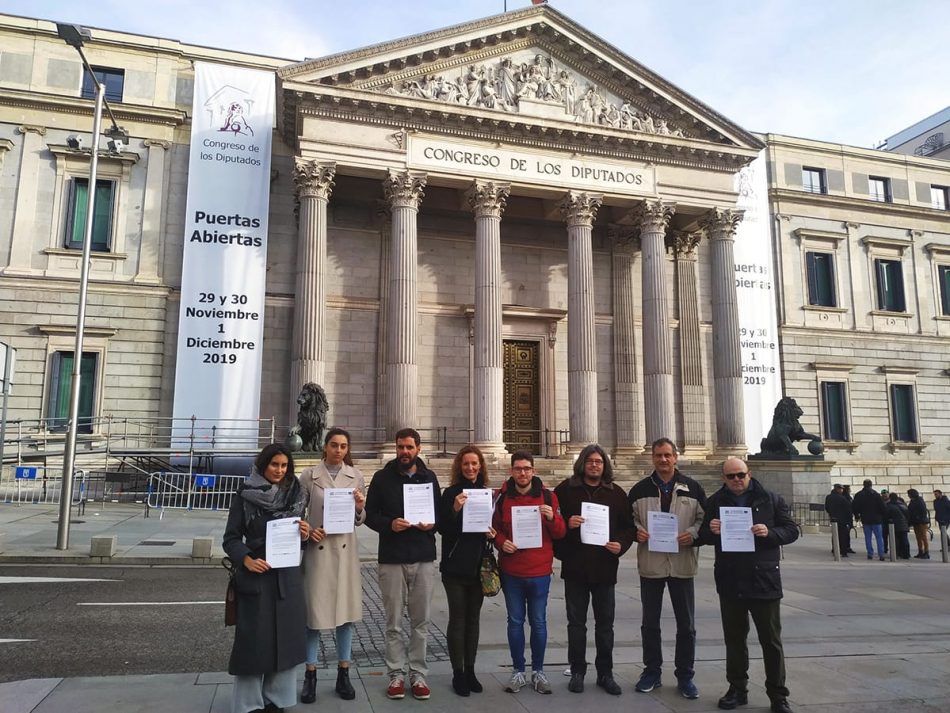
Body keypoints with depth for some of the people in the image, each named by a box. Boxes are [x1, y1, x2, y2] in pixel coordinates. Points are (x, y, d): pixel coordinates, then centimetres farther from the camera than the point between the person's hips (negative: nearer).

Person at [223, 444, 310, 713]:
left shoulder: (295, 495, 5)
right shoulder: (245, 495, -5)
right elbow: (231, 539, -4)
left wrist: (304, 534, -9)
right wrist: (246, 559, -20)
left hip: (288, 575, 4)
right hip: (255, 575, -3)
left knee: (285, 636, 8)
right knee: (254, 638, 2)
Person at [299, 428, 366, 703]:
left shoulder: (355, 476, 4)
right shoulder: (309, 475, -1)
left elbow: (360, 520, 7)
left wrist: (359, 509, -14)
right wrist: (308, 531, -13)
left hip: (345, 549, 2)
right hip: (317, 548, -2)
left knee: (346, 611, 7)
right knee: (314, 611, 2)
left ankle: (343, 674, 20)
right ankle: (310, 676, 17)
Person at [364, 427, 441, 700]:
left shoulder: (429, 477, 8)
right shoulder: (382, 477, 1)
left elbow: (440, 512, 14)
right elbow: (370, 515, 2)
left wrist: (433, 524, -7)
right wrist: (389, 524, -16)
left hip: (424, 559, 2)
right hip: (392, 560, -2)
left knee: (420, 622, 7)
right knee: (394, 623, 6)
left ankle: (417, 674, 19)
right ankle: (396, 674, 18)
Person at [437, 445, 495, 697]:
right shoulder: (451, 493, -6)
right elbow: (442, 529, -11)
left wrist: (492, 534, -5)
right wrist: (455, 509, -25)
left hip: (479, 565, 4)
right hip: (455, 565, -4)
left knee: (473, 618, 12)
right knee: (457, 619, 2)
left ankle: (470, 670, 22)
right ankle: (458, 673, 12)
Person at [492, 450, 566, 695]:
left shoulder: (548, 497, 0)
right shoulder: (502, 497, 1)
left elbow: (560, 533, 1)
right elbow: (494, 528, 8)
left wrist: (552, 518, -19)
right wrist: (501, 542, -13)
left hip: (540, 571, 0)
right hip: (511, 571, 1)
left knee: (538, 622, 8)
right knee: (515, 621, 9)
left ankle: (538, 671, 23)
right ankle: (518, 671, 22)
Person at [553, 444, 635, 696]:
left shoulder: (616, 493, 4)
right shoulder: (566, 489, -1)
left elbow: (628, 525, 8)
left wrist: (621, 544, -9)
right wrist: (566, 524, -17)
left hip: (605, 568, 1)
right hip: (575, 567, -1)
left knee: (605, 623, 10)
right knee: (576, 622, 8)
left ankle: (605, 673, 23)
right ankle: (577, 672, 21)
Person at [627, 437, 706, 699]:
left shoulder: (693, 488, 1)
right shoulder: (640, 490, 3)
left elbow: (705, 519, 4)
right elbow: (629, 519, 10)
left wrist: (693, 533, -14)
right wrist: (637, 531, -10)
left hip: (682, 563, 0)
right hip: (650, 564, 1)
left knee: (686, 624, 8)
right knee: (650, 623, 11)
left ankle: (685, 675, 22)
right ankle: (652, 672, 25)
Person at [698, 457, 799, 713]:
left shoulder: (771, 499, -1)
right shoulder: (715, 502, 4)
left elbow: (792, 530, -1)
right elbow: (703, 536, 7)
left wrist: (770, 533, -20)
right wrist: (711, 531, -16)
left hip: (764, 579, -2)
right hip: (730, 581, 2)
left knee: (771, 640, 7)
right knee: (734, 639, 13)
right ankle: (737, 689, 26)